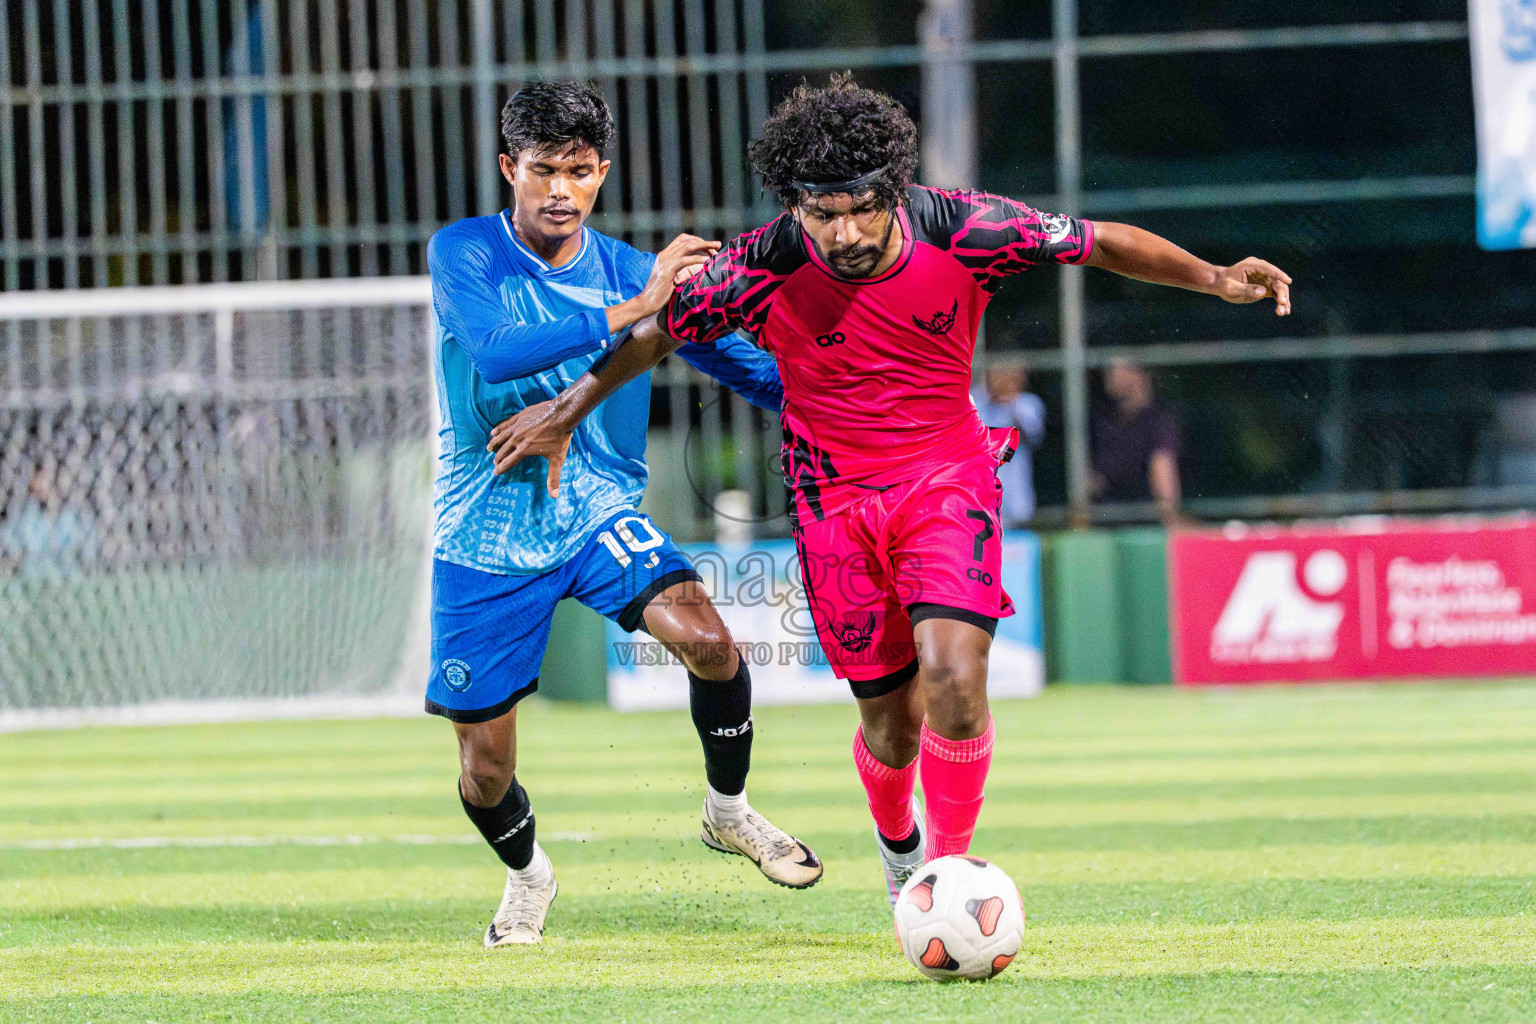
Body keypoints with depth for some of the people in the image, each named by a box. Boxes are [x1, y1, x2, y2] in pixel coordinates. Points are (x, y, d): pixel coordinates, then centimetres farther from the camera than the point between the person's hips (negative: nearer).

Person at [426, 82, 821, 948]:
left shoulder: (635, 274, -2)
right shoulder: (464, 254, -10)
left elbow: (755, 371, 3)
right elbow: (495, 352, -30)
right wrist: (629, 313, -35)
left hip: (598, 516, 1)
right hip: (487, 540, -1)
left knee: (704, 635, -27)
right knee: (486, 773, 2)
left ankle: (730, 810, 0)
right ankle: (527, 875, 37)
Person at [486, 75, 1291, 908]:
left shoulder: (962, 231, -19)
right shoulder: (762, 269, -19)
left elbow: (1102, 243, -5)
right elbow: (658, 331, -1)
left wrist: (1213, 278, -14)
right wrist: (567, 412, 9)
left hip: (947, 476, 0)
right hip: (837, 498, 0)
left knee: (954, 678, -22)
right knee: (892, 719, 4)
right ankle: (895, 841, 38)